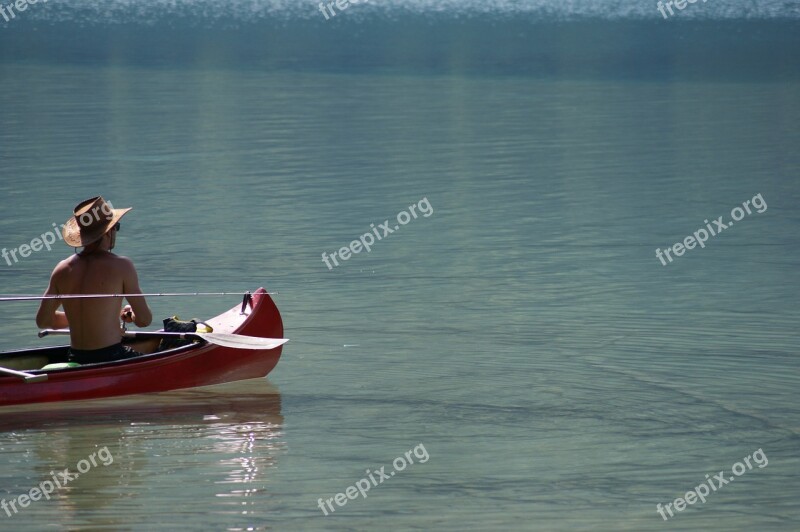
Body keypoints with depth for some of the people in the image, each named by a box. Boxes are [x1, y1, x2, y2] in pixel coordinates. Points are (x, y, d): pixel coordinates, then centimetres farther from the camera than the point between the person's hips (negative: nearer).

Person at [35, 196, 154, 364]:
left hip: (75, 361, 6)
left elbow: (42, 321, 11)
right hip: (110, 358, -6)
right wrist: (129, 315, 18)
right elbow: (145, 320, -5)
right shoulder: (121, 266, -11)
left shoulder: (62, 269, 3)